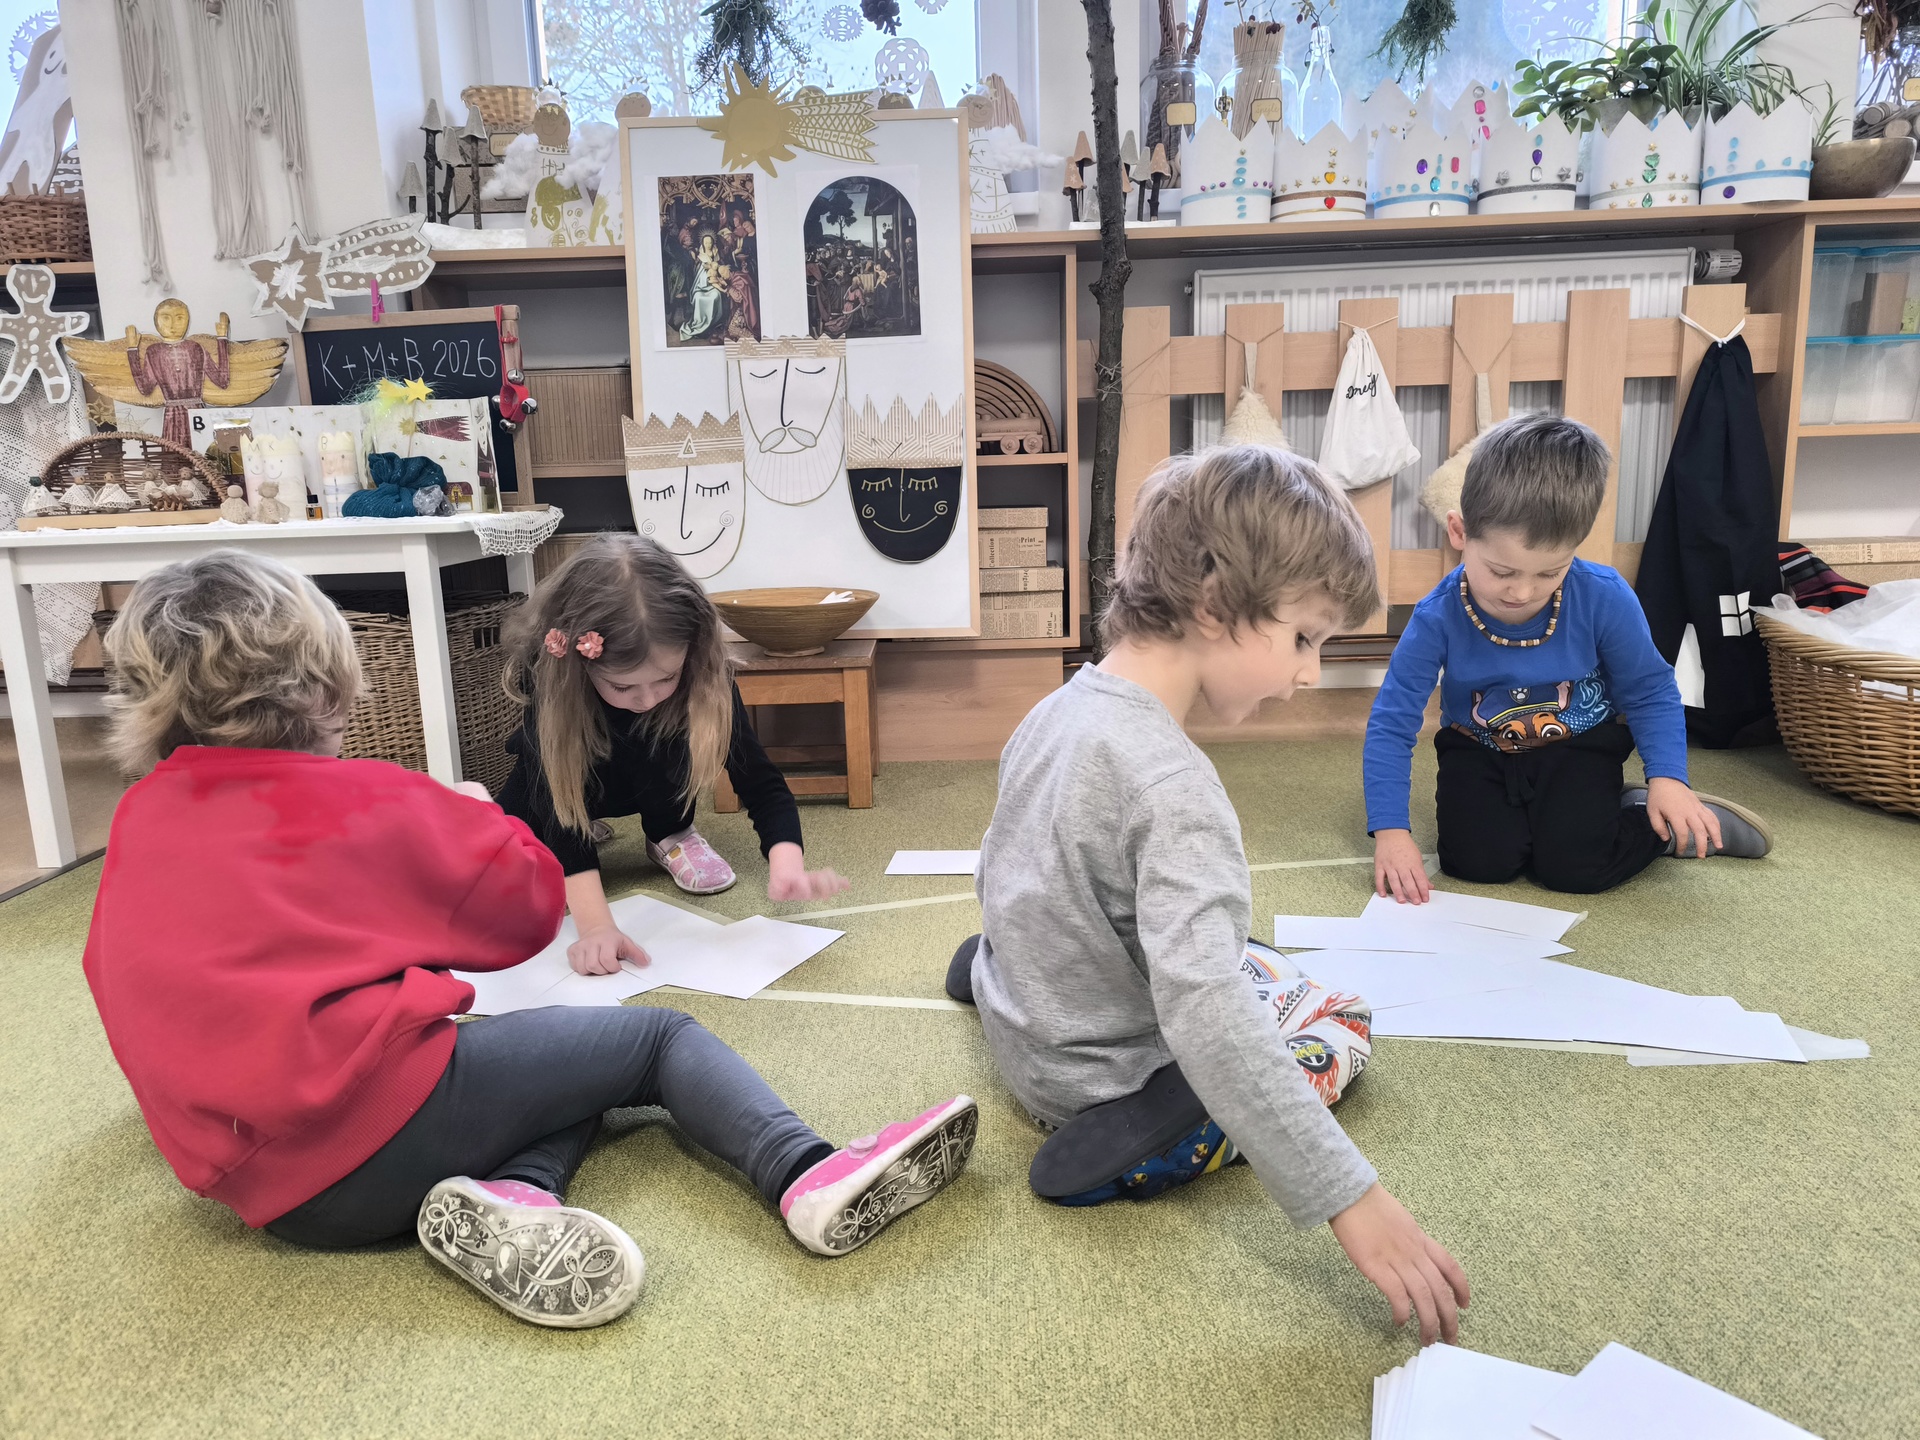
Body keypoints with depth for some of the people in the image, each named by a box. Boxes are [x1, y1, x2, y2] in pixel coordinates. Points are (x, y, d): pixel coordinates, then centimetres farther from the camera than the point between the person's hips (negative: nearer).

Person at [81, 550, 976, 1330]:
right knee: (659, 1037, 8)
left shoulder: (136, 828, 14)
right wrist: (481, 819, 25)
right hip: (380, 1105, -7)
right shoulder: (362, 800, -2)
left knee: (572, 1074, 23)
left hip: (274, 1193, 7)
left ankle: (506, 1199, -7)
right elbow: (526, 908, 5)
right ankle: (811, 1178, -12)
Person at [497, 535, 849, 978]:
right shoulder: (550, 676, -38)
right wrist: (596, 926, -49)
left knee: (668, 730, -33)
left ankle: (671, 836, -3)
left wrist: (787, 865, -53)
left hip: (654, 785, 0)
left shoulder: (703, 676, -34)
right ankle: (589, 829, 12)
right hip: (565, 775, 1)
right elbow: (557, 806, -38)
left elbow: (761, 783, -32)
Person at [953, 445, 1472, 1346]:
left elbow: (998, 872, 7)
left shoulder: (1061, 707, -7)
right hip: (1106, 1076, -8)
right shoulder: (1173, 788, -34)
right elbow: (1207, 1019, -42)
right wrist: (1349, 1199, -39)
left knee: (1258, 964, 31)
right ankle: (1153, 1140, -12)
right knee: (1339, 1022, 9)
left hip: (1022, 1029, 8)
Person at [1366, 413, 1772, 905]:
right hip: (1480, 750, 0)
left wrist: (1667, 778, -21)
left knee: (1575, 867, -18)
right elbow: (1391, 724, -22)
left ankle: (1657, 818, 12)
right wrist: (1391, 831, -30)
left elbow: (1651, 692, -6)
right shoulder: (1438, 618, -25)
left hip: (1578, 747, 0)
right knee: (1476, 860, -20)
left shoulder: (1604, 599, -23)